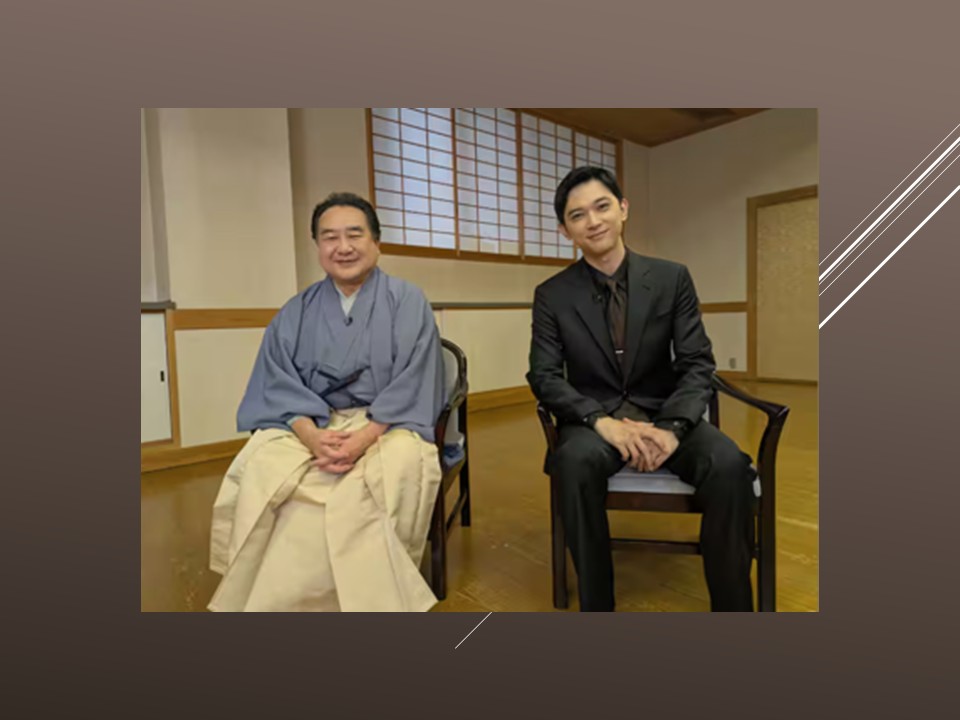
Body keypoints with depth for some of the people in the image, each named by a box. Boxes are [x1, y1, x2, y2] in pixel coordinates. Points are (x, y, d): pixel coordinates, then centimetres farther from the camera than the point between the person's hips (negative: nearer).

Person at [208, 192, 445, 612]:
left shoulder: (407, 302, 2)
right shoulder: (296, 313, 11)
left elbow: (411, 384, -7)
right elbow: (280, 384, 1)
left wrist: (363, 438, -21)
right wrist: (313, 436, -19)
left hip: (388, 425, -2)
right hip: (311, 426, 3)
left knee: (401, 467, -34)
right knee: (258, 473, -26)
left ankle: (369, 592, -13)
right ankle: (283, 595, -8)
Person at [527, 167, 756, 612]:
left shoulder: (672, 279, 3)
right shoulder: (552, 295, 0)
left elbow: (698, 364, -1)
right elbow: (544, 376, -6)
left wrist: (672, 427, -20)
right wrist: (602, 421, -24)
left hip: (664, 414, 2)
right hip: (594, 420, -1)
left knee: (729, 464, -29)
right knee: (577, 462, -35)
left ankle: (733, 608, -8)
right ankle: (596, 606, -17)